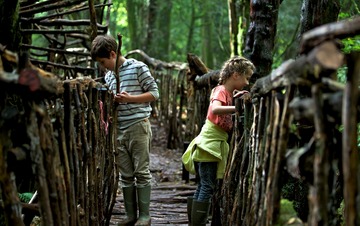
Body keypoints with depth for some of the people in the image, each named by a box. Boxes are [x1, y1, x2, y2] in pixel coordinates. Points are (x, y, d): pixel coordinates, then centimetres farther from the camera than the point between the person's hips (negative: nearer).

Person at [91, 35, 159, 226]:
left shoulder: (138, 67, -5)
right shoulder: (109, 75, 14)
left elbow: (154, 93, -5)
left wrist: (130, 98, -15)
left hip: (138, 126, -6)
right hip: (119, 129, 6)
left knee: (142, 172, -1)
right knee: (126, 175, 8)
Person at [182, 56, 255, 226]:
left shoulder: (225, 91, 14)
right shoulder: (222, 91, -14)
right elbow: (215, 109, -32)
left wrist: (234, 98, 7)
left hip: (211, 145, 9)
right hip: (210, 144, -9)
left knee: (202, 187, 12)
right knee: (207, 188, -9)